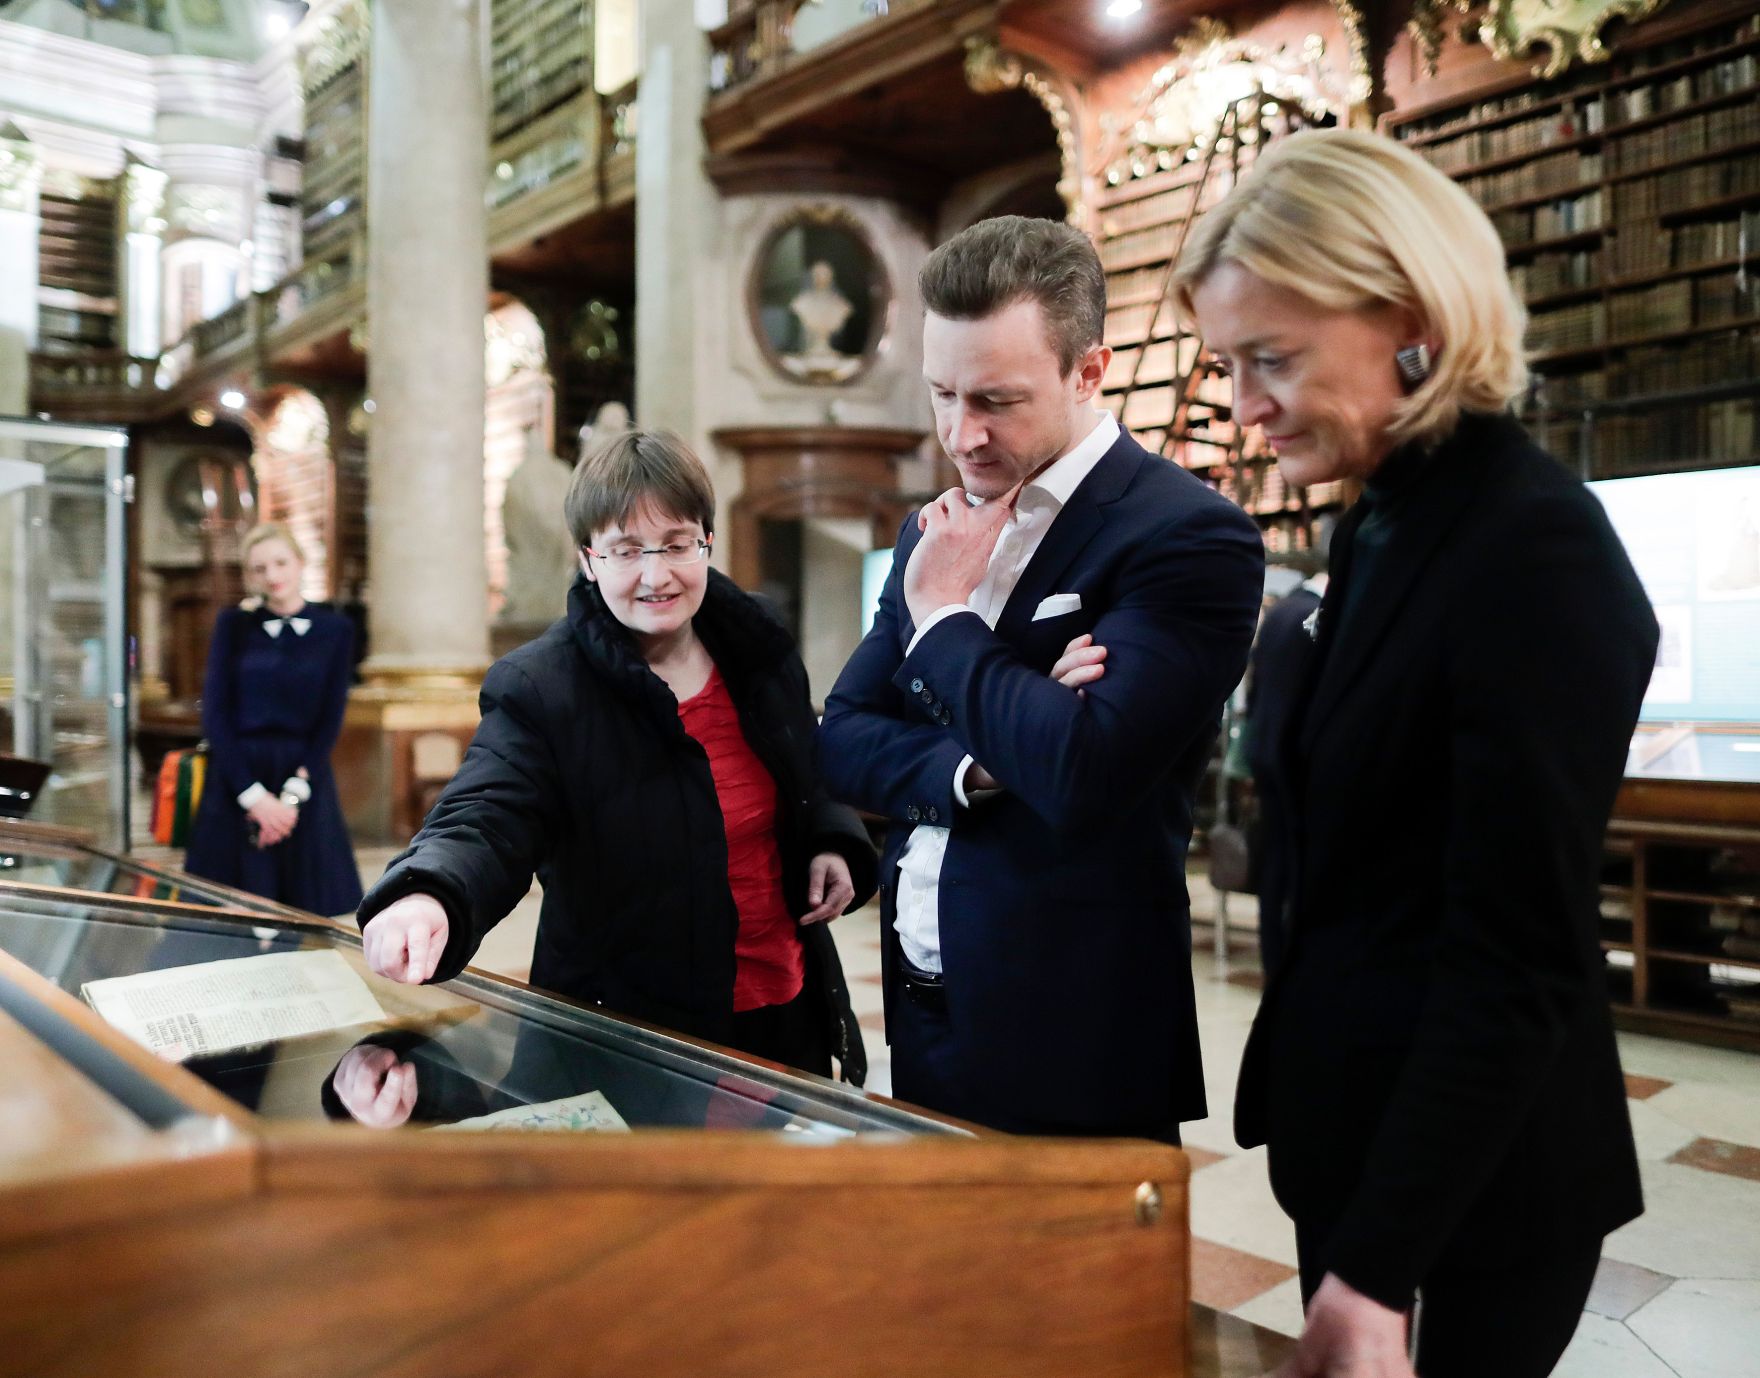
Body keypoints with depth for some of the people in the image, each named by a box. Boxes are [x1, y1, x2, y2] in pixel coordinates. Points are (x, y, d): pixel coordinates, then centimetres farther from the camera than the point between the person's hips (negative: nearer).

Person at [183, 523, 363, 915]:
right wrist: (253, 795, -9)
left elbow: (330, 719, 2)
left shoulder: (335, 629, 4)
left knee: (306, 905, 1)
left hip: (304, 777, 0)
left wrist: (293, 793, -8)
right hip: (235, 783, 0)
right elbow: (215, 714, 0)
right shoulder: (233, 625, 4)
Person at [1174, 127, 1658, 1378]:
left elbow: (1516, 961, -23)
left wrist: (1377, 1264, -20)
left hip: (1471, 1167, -7)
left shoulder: (1536, 551, -22)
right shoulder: (1381, 523, 4)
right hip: (1352, 1124, 7)